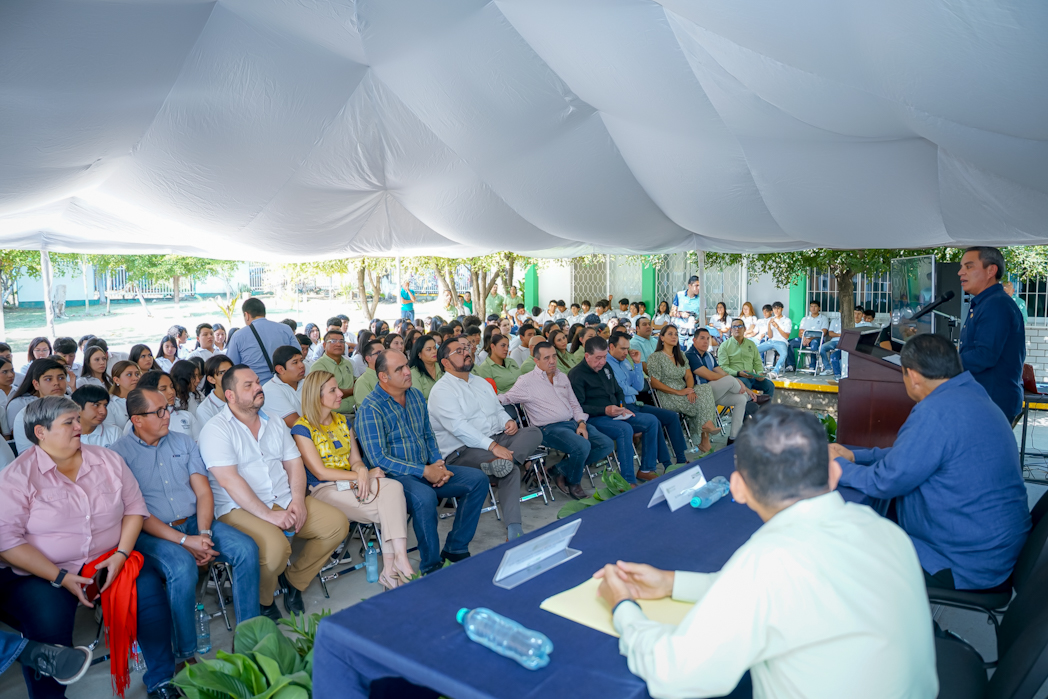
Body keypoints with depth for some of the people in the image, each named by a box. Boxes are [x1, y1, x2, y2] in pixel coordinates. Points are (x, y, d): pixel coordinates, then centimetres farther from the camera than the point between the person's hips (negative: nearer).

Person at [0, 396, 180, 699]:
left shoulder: (108, 460, 6)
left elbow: (134, 507, 7)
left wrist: (121, 554, -9)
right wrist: (61, 578, -19)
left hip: (109, 561, 3)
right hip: (41, 573, -3)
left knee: (149, 590, -19)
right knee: (48, 622, -30)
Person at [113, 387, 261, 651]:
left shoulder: (184, 442, 13)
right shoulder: (120, 452, -3)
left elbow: (203, 492, 8)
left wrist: (204, 533, -10)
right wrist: (183, 541, -17)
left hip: (194, 523, 5)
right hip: (151, 532, -4)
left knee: (246, 549, -18)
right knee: (182, 566, -34)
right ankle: (186, 657, -17)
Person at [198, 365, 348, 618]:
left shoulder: (274, 423, 15)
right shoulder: (216, 429, -7)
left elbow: (294, 463, 13)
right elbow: (229, 479, -18)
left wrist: (298, 500, -7)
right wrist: (268, 515, -23)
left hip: (284, 500, 7)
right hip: (240, 508, -7)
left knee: (337, 523, -9)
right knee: (276, 546, -33)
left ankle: (293, 579, 10)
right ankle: (263, 602, 0)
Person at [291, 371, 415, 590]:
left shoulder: (342, 421, 16)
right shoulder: (302, 429, -5)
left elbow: (355, 459, 12)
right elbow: (321, 473, -11)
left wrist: (362, 472, -14)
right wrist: (365, 474, -14)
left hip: (352, 482, 6)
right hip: (325, 490, -6)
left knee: (393, 487, -28)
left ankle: (390, 570, -31)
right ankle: (399, 563, -13)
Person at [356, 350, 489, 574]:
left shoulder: (416, 395, 10)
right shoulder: (370, 409, -14)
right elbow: (379, 459, -19)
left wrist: (438, 463, -2)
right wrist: (424, 471, -20)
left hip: (427, 469, 8)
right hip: (394, 476, -7)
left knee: (478, 480, -5)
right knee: (424, 496, -38)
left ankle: (455, 549, 2)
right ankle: (432, 566, -17)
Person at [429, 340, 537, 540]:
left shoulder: (481, 382, 20)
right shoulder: (441, 391, -8)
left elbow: (498, 409, 23)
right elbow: (458, 426, -21)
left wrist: (508, 421, -4)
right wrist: (492, 446, -30)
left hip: (497, 440, 8)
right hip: (462, 451, -8)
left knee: (534, 432, -19)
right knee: (510, 468, -31)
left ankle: (502, 462, -40)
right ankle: (513, 528, -28)